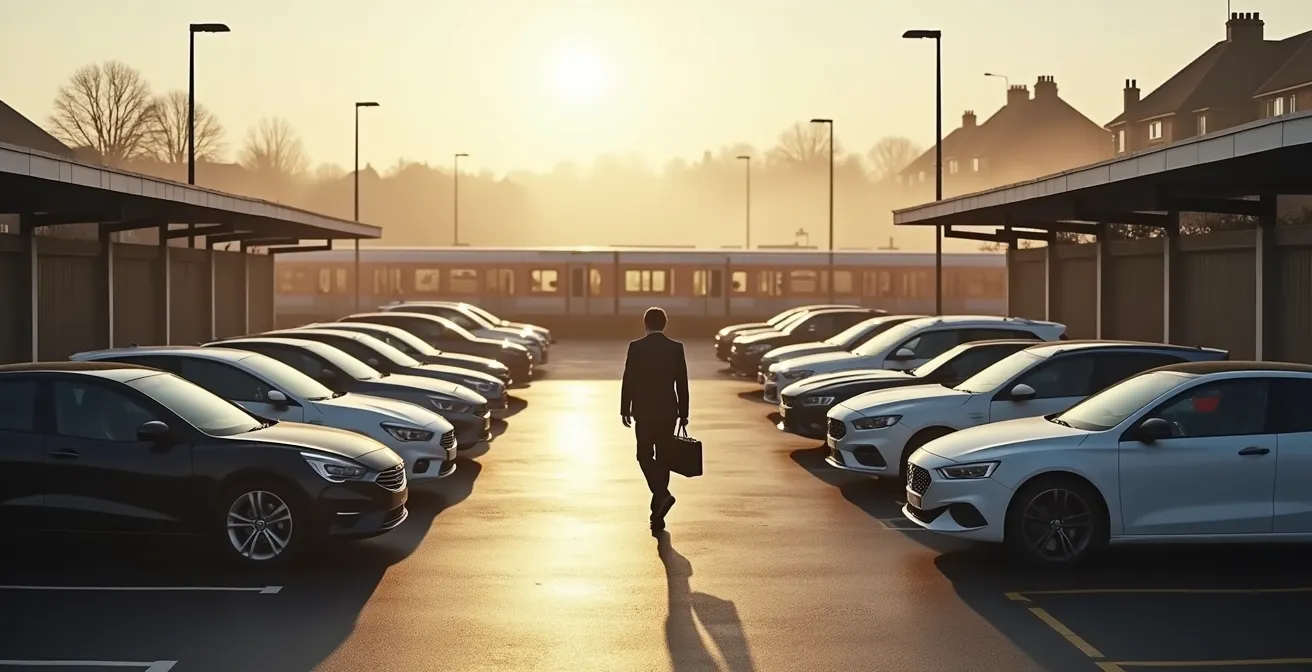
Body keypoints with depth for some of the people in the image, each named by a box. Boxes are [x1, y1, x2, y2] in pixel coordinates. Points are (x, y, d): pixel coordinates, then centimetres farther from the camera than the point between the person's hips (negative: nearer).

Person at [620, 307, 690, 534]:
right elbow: (682, 383, 1)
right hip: (668, 411, 2)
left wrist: (625, 410, 3)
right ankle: (657, 513, 12)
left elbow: (628, 381, -5)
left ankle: (662, 494, -16)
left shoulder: (636, 347, -6)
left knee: (645, 456, 9)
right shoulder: (676, 348, -1)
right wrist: (683, 413, 7)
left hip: (644, 411, -2)